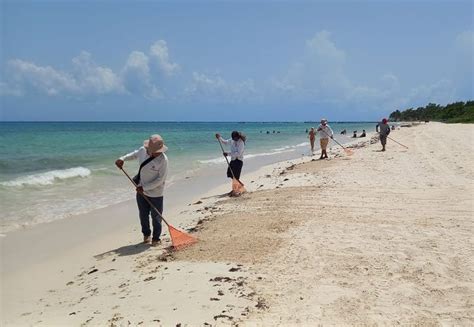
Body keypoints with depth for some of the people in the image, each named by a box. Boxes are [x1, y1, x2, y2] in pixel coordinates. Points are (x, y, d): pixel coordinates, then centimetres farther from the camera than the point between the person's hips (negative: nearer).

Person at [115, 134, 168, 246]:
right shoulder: (143, 150, -7)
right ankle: (146, 234, 36)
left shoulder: (163, 160, -24)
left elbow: (160, 179, -21)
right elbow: (135, 154, 18)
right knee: (143, 214, 17)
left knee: (156, 217, 7)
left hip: (155, 193, -5)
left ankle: (156, 238, 22)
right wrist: (122, 159, 4)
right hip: (141, 190, 5)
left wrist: (144, 188, -20)